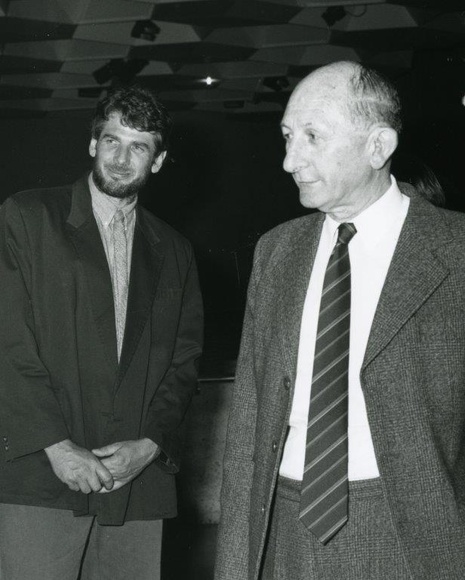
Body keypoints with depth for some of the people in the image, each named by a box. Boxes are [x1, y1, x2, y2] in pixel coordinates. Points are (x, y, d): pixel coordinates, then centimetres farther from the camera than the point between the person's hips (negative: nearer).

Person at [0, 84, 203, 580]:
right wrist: (56, 446, -11)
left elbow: (184, 362, 13)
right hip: (40, 479, -3)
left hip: (139, 481, 3)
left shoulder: (173, 251, 16)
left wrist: (150, 444, -3)